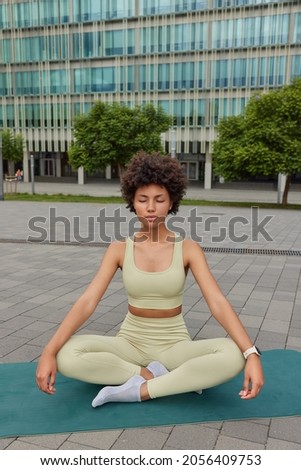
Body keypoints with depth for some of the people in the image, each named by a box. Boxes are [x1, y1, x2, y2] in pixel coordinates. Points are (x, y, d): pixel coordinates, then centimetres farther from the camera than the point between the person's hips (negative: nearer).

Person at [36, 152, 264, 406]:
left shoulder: (189, 249, -8)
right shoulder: (119, 249, -5)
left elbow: (218, 303, -17)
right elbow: (87, 302, -13)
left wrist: (252, 354, -31)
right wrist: (49, 352, -26)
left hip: (174, 346, 0)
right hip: (131, 343, 1)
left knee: (232, 355, -31)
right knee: (66, 356, -27)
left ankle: (139, 390, -22)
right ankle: (165, 377, -17)